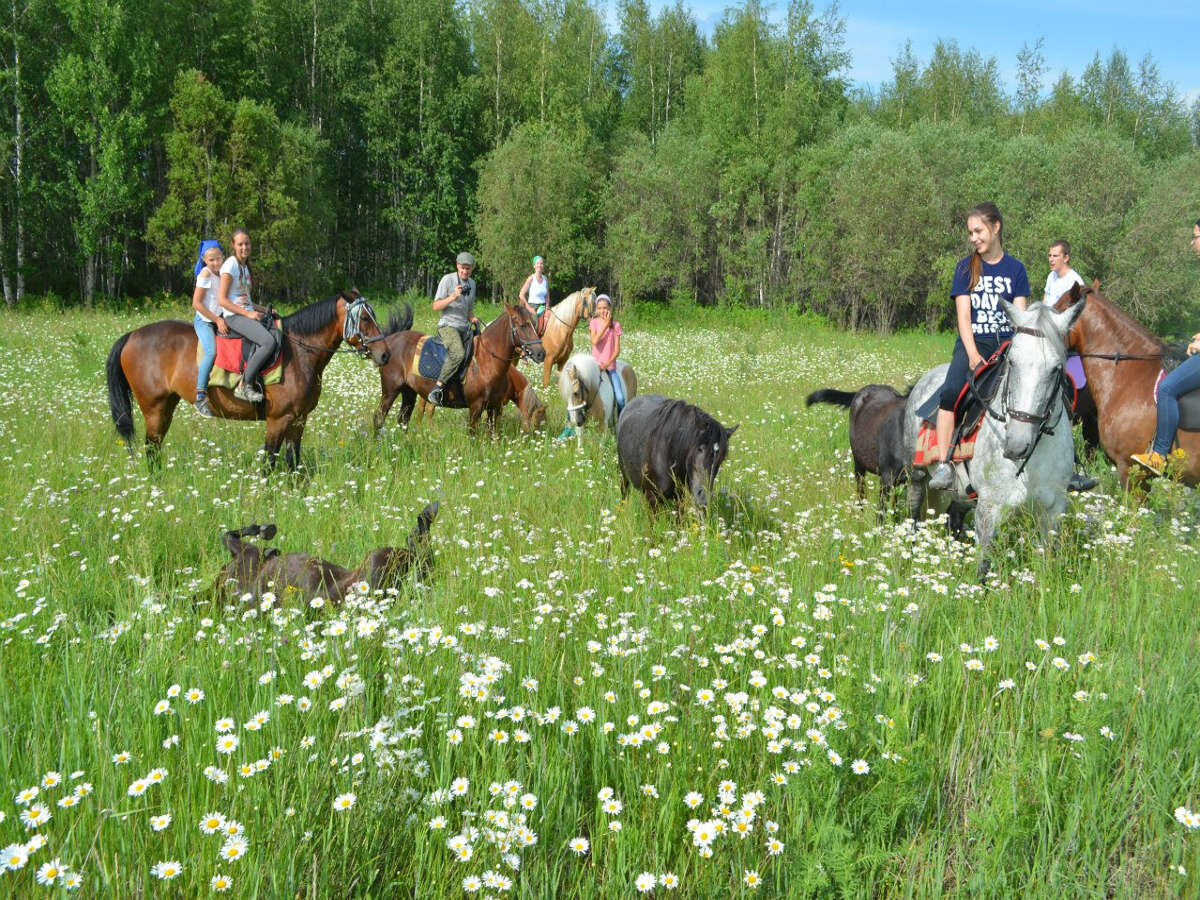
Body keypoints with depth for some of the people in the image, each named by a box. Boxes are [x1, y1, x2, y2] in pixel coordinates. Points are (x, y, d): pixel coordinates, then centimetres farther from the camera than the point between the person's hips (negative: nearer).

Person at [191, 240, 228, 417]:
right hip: (204, 321, -8)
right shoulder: (205, 274, -11)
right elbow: (196, 303, -14)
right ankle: (200, 397, -28)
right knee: (211, 352, -28)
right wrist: (217, 320, -14)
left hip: (220, 321, 8)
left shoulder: (222, 273, 10)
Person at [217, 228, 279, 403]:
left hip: (249, 313, 9)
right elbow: (222, 300, -13)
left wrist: (262, 310, 9)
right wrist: (248, 313, -17)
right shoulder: (231, 265, -8)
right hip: (234, 316, -9)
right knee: (269, 342, -29)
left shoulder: (244, 266, 19)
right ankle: (244, 386, -22)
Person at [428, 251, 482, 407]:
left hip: (464, 327, 8)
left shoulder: (472, 283, 14)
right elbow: (435, 306, -8)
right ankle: (437, 388, -32)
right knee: (458, 353, -31)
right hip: (448, 325, -8)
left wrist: (472, 318, 6)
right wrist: (452, 297, -22)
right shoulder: (447, 279, -6)